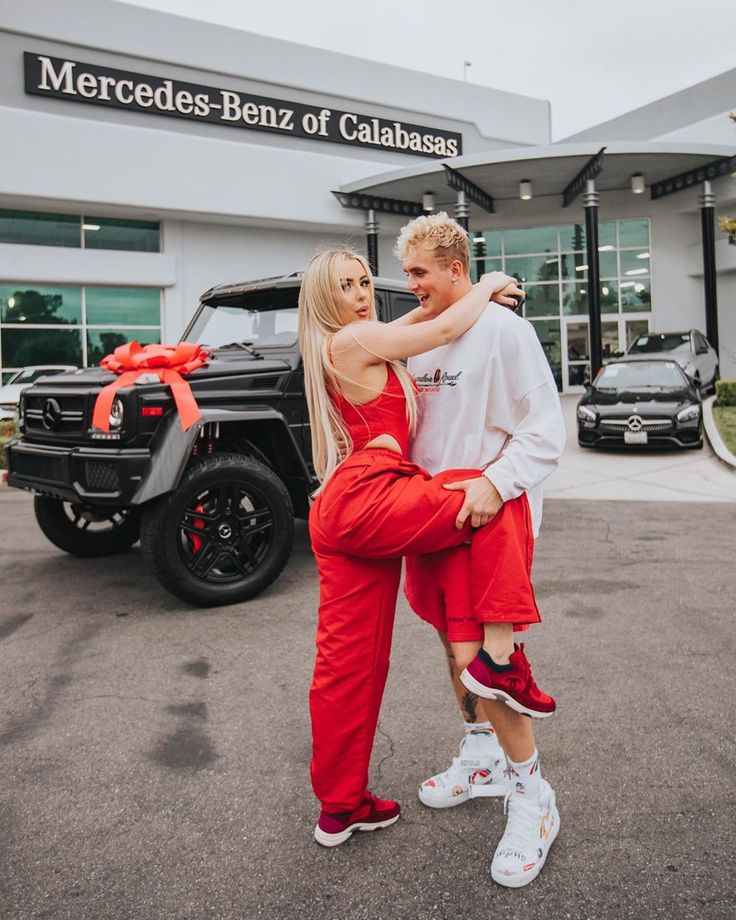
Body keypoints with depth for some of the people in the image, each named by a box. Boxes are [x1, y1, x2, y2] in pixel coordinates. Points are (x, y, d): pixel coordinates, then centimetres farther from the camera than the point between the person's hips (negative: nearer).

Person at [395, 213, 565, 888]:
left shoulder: (503, 330, -11)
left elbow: (545, 432, -14)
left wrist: (495, 483, -27)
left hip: (489, 510, -8)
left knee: (480, 656, -12)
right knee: (453, 638, 16)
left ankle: (532, 796, 9)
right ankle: (481, 757, 37)